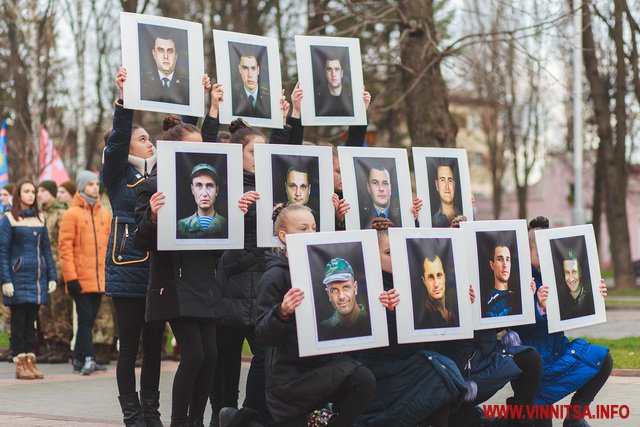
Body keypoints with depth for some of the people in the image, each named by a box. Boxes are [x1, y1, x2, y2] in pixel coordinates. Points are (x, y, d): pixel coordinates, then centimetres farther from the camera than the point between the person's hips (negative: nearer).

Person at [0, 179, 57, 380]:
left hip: (37, 277, 5)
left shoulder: (39, 218, 13)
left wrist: (52, 276, 8)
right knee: (18, 321, -1)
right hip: (18, 278, -5)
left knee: (31, 321, 8)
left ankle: (30, 361, 11)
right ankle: (20, 364, 2)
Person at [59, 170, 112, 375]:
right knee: (85, 318, -8)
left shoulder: (105, 215, 13)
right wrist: (71, 277, -14)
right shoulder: (72, 214, -4)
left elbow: (110, 246, 18)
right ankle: (88, 358, -6)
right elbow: (65, 247, -8)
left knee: (89, 319, 9)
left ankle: (79, 359, 16)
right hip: (81, 279, -5)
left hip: (99, 279, 6)